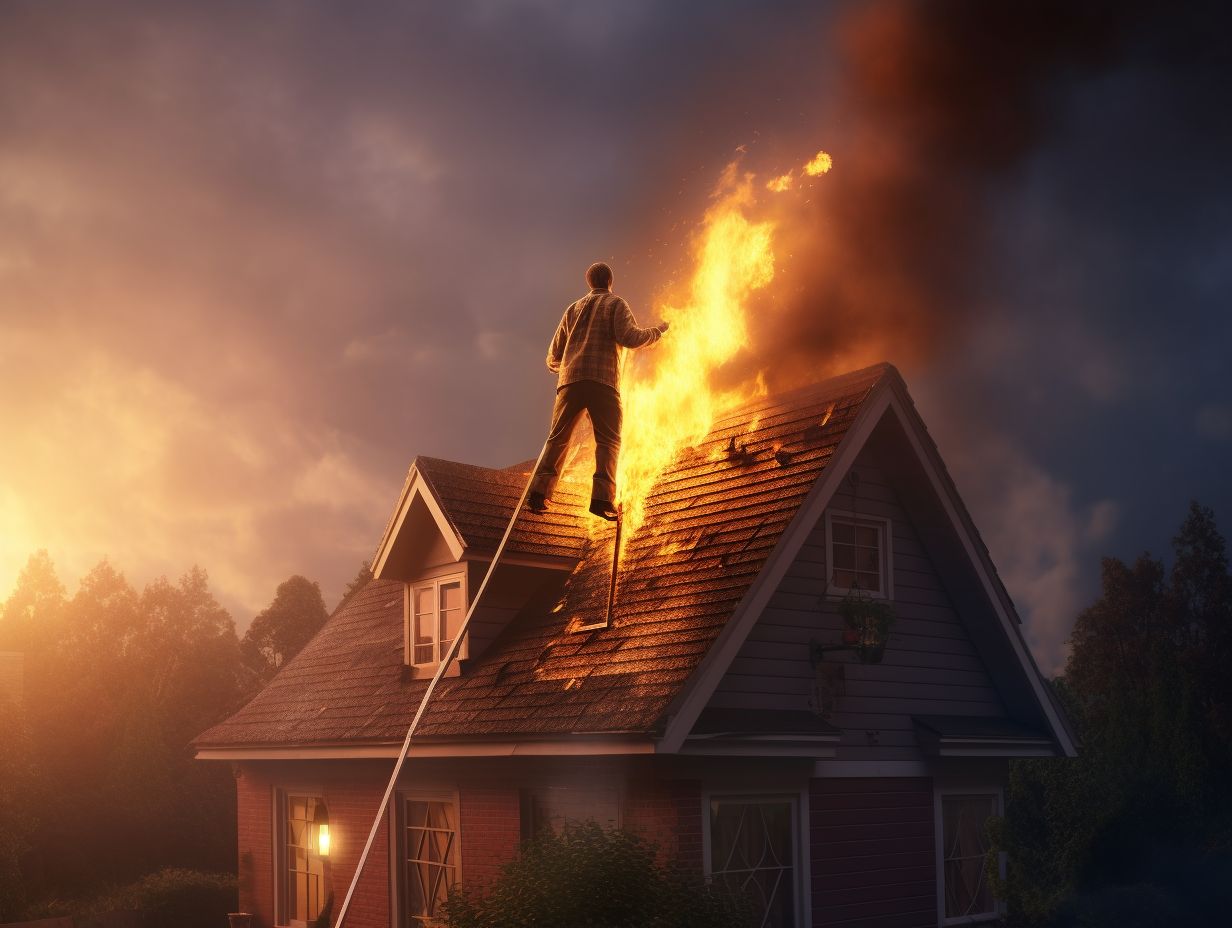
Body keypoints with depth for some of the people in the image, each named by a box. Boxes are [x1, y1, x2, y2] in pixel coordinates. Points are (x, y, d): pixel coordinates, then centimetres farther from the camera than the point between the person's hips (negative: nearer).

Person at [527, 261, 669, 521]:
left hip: (571, 382, 4)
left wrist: (556, 366, 45)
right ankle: (603, 497, -19)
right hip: (603, 382, -4)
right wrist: (657, 331, 9)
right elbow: (629, 338, -7)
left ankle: (539, 491, -7)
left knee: (557, 439, 8)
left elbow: (554, 353, 23)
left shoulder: (573, 309, 23)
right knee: (608, 441, -2)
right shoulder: (616, 304, 10)